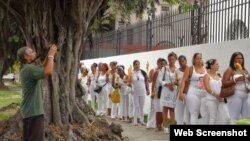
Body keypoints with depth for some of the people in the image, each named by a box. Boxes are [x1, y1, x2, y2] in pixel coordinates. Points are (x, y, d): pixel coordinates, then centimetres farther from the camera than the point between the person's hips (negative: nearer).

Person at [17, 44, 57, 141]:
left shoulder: (26, 68, 14)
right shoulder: (29, 68, -18)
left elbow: (43, 68, 24)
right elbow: (49, 72, -31)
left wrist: (49, 55, 11)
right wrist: (51, 55, -17)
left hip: (29, 111, 10)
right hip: (33, 111, -10)